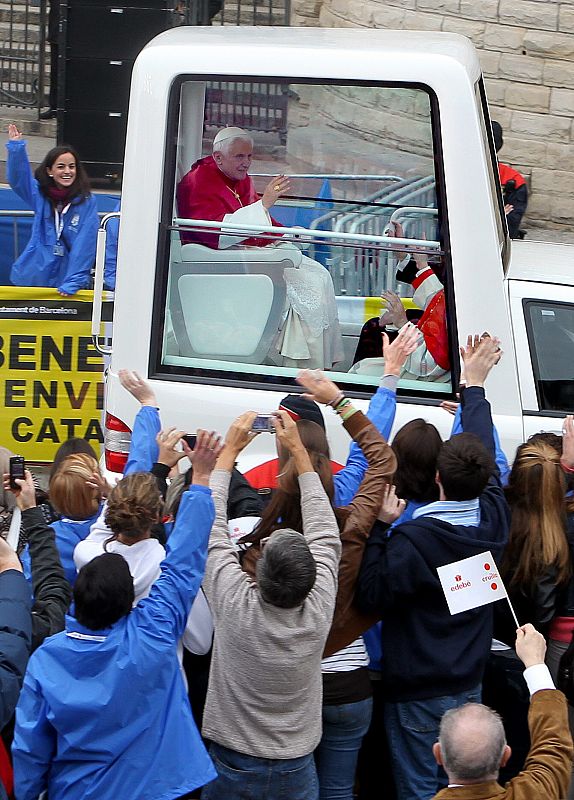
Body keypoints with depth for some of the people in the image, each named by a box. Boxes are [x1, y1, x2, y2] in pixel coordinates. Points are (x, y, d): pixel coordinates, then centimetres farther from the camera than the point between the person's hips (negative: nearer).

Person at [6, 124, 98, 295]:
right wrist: (16, 146, -22)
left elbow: (85, 243, -11)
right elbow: (18, 177, -8)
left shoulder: (87, 201, -6)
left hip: (67, 282, -3)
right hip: (34, 277, 3)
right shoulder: (40, 194, 5)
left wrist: (73, 282, -17)